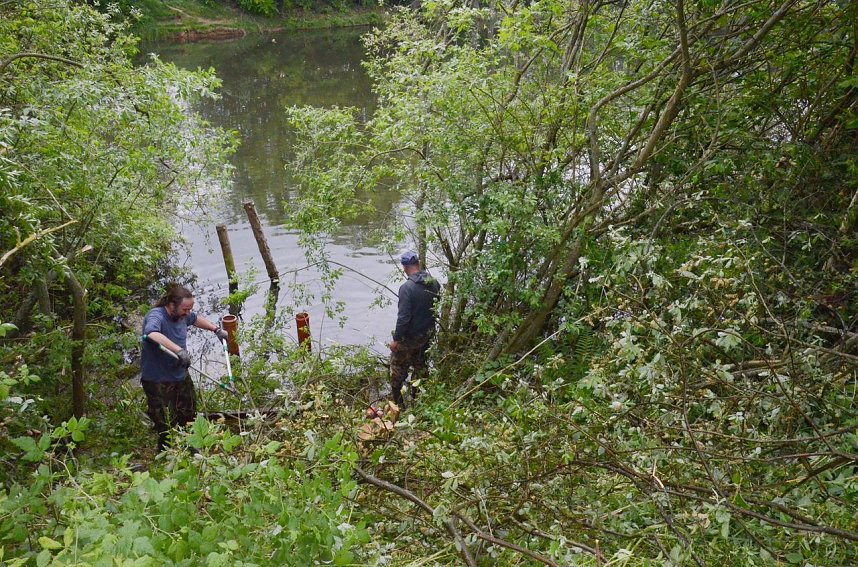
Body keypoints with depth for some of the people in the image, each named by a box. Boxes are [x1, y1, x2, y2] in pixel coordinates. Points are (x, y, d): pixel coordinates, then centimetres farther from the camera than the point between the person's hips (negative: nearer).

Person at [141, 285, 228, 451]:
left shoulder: (182, 314, -3)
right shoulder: (156, 316, -27)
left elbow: (195, 319, 22)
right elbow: (151, 333, -51)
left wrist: (216, 329, 18)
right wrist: (179, 350, -58)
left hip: (181, 376, 8)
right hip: (158, 381, -8)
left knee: (189, 415, 23)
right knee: (167, 426, -1)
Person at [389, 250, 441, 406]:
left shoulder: (407, 288, -26)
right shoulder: (434, 283, -6)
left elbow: (403, 317, -25)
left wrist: (396, 339, -15)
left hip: (409, 337, -6)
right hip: (427, 335, 6)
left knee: (398, 368, 11)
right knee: (420, 366, 21)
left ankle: (397, 402, 18)